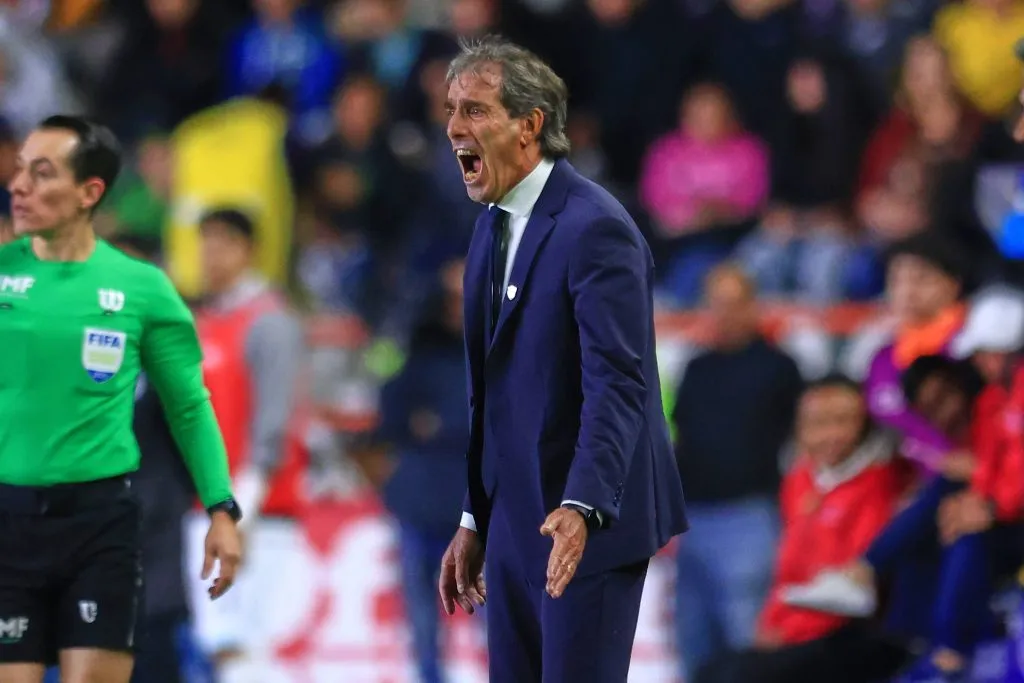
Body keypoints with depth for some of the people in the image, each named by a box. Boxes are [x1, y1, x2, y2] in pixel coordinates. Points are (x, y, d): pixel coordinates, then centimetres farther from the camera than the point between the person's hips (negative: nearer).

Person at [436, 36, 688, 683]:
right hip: (517, 521, 9)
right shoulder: (493, 224, 12)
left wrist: (582, 508, -36)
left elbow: (618, 384, -25)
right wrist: (475, 520, 17)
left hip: (588, 523, -8)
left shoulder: (595, 228, -16)